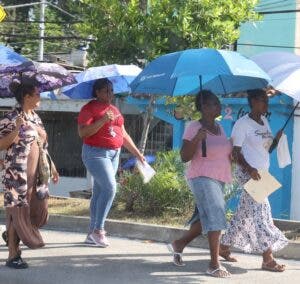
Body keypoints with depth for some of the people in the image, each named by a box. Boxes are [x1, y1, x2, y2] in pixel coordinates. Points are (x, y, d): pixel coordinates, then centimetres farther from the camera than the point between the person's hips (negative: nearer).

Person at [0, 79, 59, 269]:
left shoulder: (36, 117, 13)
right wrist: (16, 129, -26)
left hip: (36, 174, 8)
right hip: (17, 174, -8)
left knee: (38, 212, 9)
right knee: (18, 211, -4)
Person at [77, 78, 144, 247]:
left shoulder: (114, 110, 17)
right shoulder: (90, 108, -7)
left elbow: (123, 134, 23)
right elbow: (83, 132, -17)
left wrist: (137, 153, 19)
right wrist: (103, 120, -23)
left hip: (114, 154, 7)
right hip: (96, 153, -7)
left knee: (99, 192, 8)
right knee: (110, 187, -19)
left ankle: (93, 233, 12)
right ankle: (98, 229, -12)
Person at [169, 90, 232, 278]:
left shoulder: (219, 127, 11)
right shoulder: (194, 128, -11)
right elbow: (185, 157, -15)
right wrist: (196, 139, -28)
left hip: (219, 179, 8)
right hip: (202, 178, -8)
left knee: (206, 219, 16)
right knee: (215, 216, -18)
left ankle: (178, 245, 36)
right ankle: (214, 265, -17)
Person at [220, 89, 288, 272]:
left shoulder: (265, 121, 14)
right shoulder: (243, 123, -10)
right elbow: (235, 152, -13)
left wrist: (277, 139, 1)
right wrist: (249, 169, -26)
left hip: (262, 173, 8)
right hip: (248, 173, -8)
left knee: (244, 213, 12)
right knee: (260, 211, -10)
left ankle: (224, 246, 24)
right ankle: (268, 258, -9)